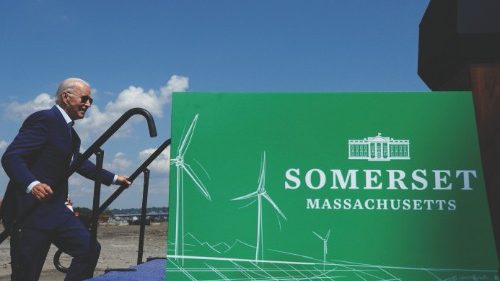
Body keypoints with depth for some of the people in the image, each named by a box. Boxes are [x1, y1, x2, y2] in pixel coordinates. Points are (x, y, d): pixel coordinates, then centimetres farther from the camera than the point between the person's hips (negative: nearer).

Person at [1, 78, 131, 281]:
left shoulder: (70, 132, 15)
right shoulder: (43, 119, -13)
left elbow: (80, 163, 29)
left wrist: (114, 179, 28)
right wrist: (32, 184, -38)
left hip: (55, 208, 9)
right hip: (27, 210, -9)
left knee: (89, 248, 0)